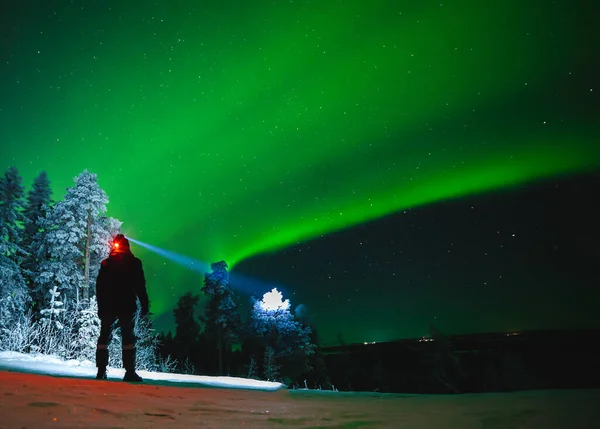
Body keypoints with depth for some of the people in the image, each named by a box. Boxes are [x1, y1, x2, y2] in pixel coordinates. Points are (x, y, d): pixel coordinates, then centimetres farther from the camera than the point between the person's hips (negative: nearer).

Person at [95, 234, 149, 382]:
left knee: (104, 337, 11)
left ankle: (101, 371, 7)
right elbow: (140, 286, -5)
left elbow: (99, 287, 10)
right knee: (128, 338, -2)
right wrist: (145, 305, -2)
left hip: (108, 306, 3)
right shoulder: (134, 263, 0)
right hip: (128, 306, -2)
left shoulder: (106, 263, 9)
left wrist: (100, 307, 15)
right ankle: (130, 372, -8)